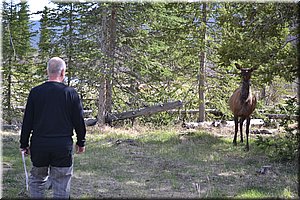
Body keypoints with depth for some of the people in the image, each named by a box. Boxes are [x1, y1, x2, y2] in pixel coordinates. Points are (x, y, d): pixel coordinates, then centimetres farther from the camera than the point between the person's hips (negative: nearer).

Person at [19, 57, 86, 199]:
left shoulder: (35, 92, -1)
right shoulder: (71, 93, -3)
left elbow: (27, 122, 1)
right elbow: (79, 121, 2)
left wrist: (24, 144, 11)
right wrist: (81, 142, 15)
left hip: (39, 145, 1)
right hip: (64, 146, -1)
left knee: (37, 178, 18)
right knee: (61, 183, 5)